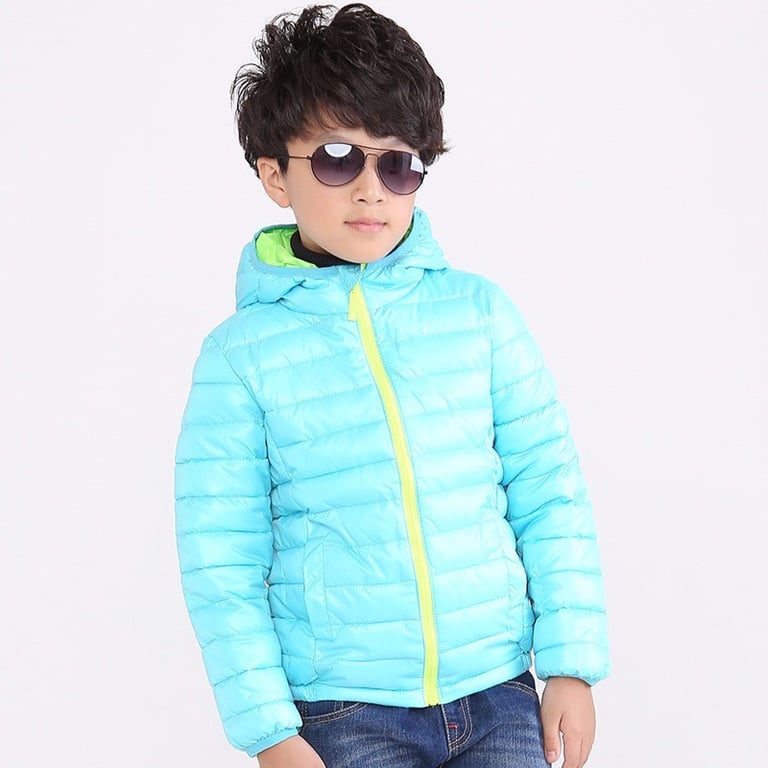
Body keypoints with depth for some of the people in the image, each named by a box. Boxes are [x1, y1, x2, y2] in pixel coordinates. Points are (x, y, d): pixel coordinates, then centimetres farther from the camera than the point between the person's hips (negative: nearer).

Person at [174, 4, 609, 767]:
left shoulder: (479, 310, 1)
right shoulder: (241, 355, -3)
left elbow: (548, 494, 4)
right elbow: (222, 563, -2)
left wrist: (571, 662, 1)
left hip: (498, 695, 2)